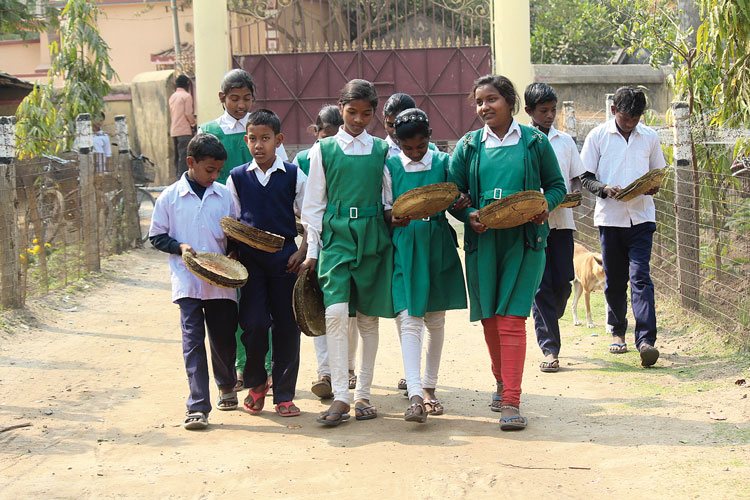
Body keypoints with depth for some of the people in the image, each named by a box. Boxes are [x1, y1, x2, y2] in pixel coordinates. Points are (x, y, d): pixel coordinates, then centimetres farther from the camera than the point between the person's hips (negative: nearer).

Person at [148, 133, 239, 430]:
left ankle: (226, 385, 39)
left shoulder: (224, 195, 7)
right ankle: (198, 408, -7)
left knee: (224, 337, 10)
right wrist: (179, 246, -11)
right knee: (193, 339, -7)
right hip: (187, 281, -2)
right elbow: (156, 236, 6)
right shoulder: (170, 197, 1)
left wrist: (233, 252, -3)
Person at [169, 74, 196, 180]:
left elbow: (170, 114, 16)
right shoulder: (186, 96, -6)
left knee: (177, 156, 10)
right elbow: (188, 113, -11)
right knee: (184, 156, -9)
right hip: (184, 131, -7)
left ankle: (179, 178, 12)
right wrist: (193, 123, 6)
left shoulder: (172, 96, 15)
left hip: (173, 131, 7)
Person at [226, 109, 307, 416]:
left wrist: (302, 251, -4)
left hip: (284, 257, 0)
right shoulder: (237, 178, 6)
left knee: (286, 326, 2)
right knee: (254, 323, -9)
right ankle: (255, 383, 17)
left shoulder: (294, 176, 2)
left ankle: (284, 395, 13)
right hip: (249, 259, 0)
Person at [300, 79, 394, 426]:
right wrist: (312, 250, 5)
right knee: (335, 312, -15)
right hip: (336, 235, -1)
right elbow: (314, 203, 8)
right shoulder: (323, 150, 7)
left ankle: (362, 394, 15)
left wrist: (394, 229, 6)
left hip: (373, 237, 2)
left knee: (369, 316, 5)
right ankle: (340, 397, -10)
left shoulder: (382, 150, 10)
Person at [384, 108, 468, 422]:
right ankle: (415, 396, -18)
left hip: (438, 246, 2)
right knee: (408, 319, -12)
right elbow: (384, 208, 4)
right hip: (405, 247, -2)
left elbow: (454, 201, 9)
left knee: (436, 319, 10)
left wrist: (461, 204, -14)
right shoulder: (390, 167, 2)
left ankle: (429, 388, 23)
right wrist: (394, 218, -18)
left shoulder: (443, 162, 5)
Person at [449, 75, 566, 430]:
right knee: (489, 317, 9)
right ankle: (502, 382, 33)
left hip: (523, 240, -3)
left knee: (511, 317, -10)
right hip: (482, 240, 3)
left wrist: (545, 207, -10)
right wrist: (469, 214, -9)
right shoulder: (468, 146, 9)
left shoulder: (535, 142, 5)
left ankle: (511, 402, -9)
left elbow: (556, 185, 11)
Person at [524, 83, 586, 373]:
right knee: (541, 284, -6)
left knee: (563, 282, 2)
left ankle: (547, 329, 28)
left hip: (562, 220, 3)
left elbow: (576, 178, 18)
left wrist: (572, 194, -4)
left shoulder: (565, 141, 13)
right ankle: (550, 349, -4)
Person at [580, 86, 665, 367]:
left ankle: (646, 340, -17)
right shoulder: (598, 136, 2)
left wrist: (653, 187, -6)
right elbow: (585, 177, 3)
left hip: (641, 217, 0)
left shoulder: (650, 138, 8)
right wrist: (604, 189, -17)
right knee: (614, 281, 8)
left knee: (640, 277, -11)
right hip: (610, 217, 0)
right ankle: (617, 331, 28)